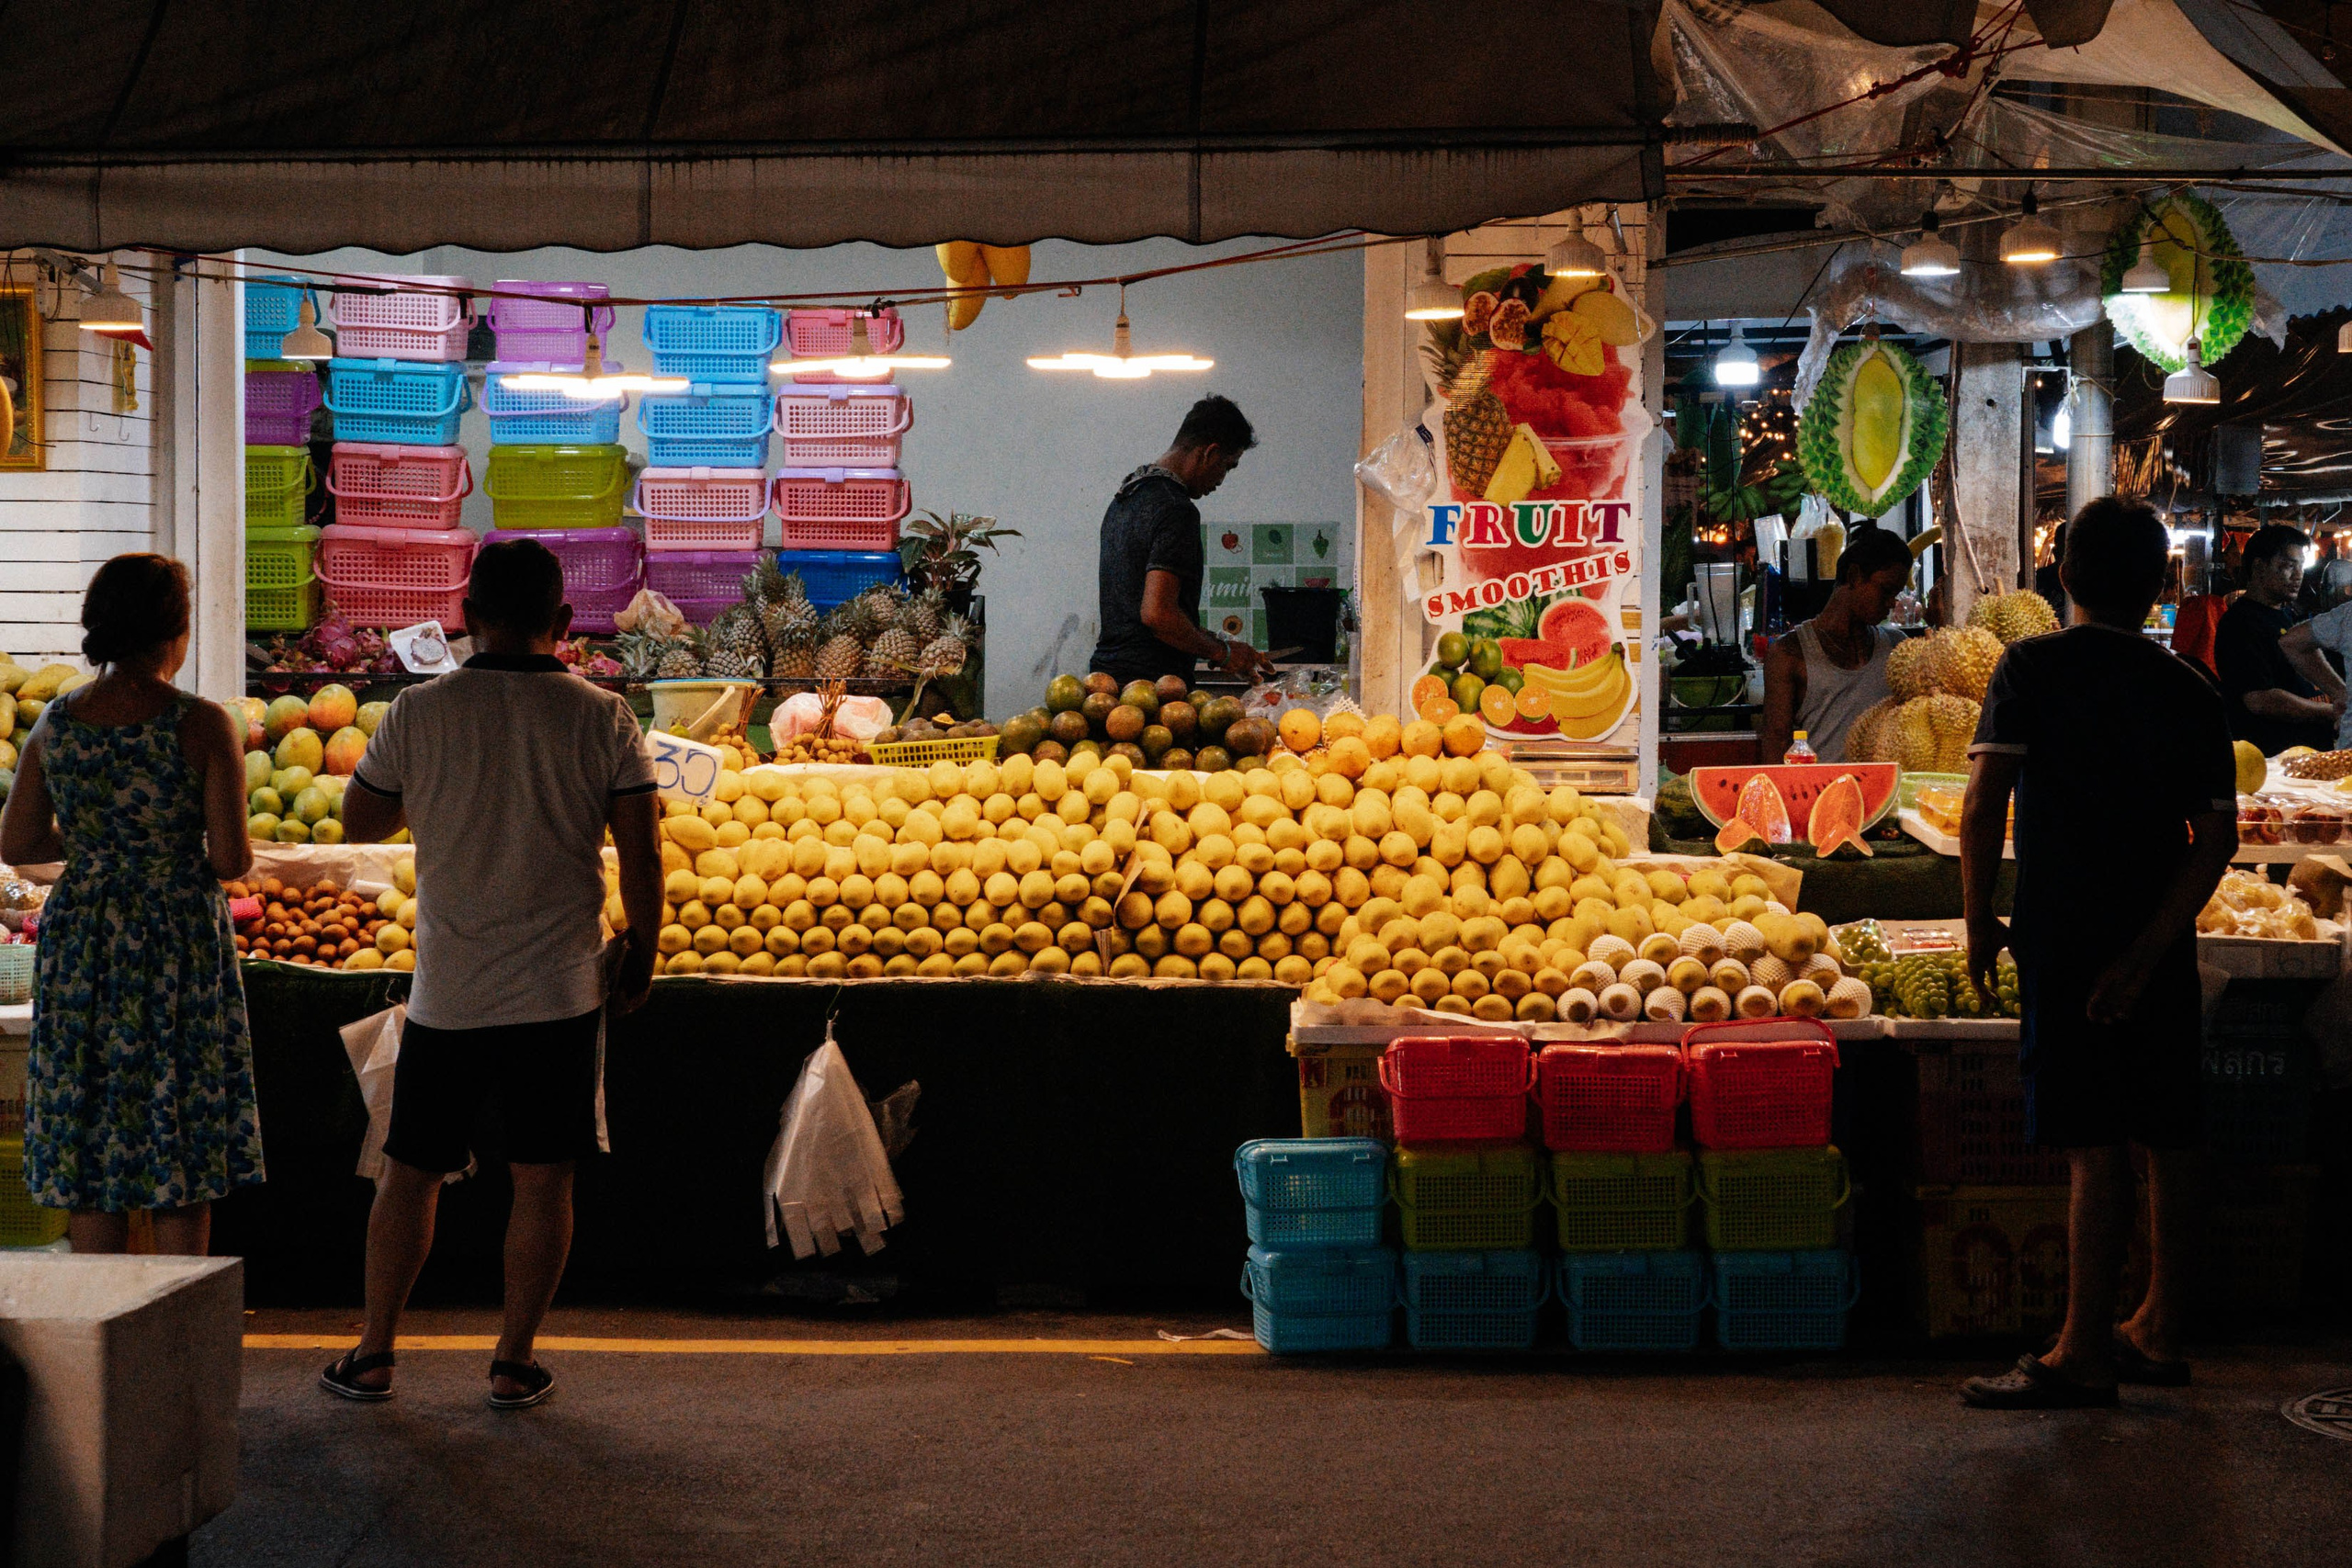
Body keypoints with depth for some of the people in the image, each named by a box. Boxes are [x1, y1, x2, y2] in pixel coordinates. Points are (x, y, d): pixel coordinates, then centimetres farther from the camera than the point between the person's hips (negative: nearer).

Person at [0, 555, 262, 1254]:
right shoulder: (204, 726, -12)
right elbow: (232, 860, -13)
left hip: (78, 946, 4)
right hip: (179, 948, -3)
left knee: (84, 1143, 10)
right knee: (184, 1171, 5)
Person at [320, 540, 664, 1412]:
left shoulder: (418, 713, -5)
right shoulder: (603, 718, -5)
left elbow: (358, 823, 7)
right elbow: (641, 854, -6)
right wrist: (643, 946, 8)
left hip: (447, 994, 1)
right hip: (561, 989, 0)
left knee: (409, 1173, 12)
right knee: (543, 1180, 7)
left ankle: (373, 1355, 17)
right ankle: (515, 1364, 10)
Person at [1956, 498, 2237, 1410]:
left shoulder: (2032, 667, -4)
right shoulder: (2187, 692, 6)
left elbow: (1983, 804, -14)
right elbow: (2216, 838, -4)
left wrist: (1980, 926, -5)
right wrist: (2146, 950, -8)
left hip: (2065, 932, -4)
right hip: (2160, 942, 4)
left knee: (2095, 1143, -6)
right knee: (2161, 1138, 13)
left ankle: (2085, 1354, -6)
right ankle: (2159, 1332, 21)